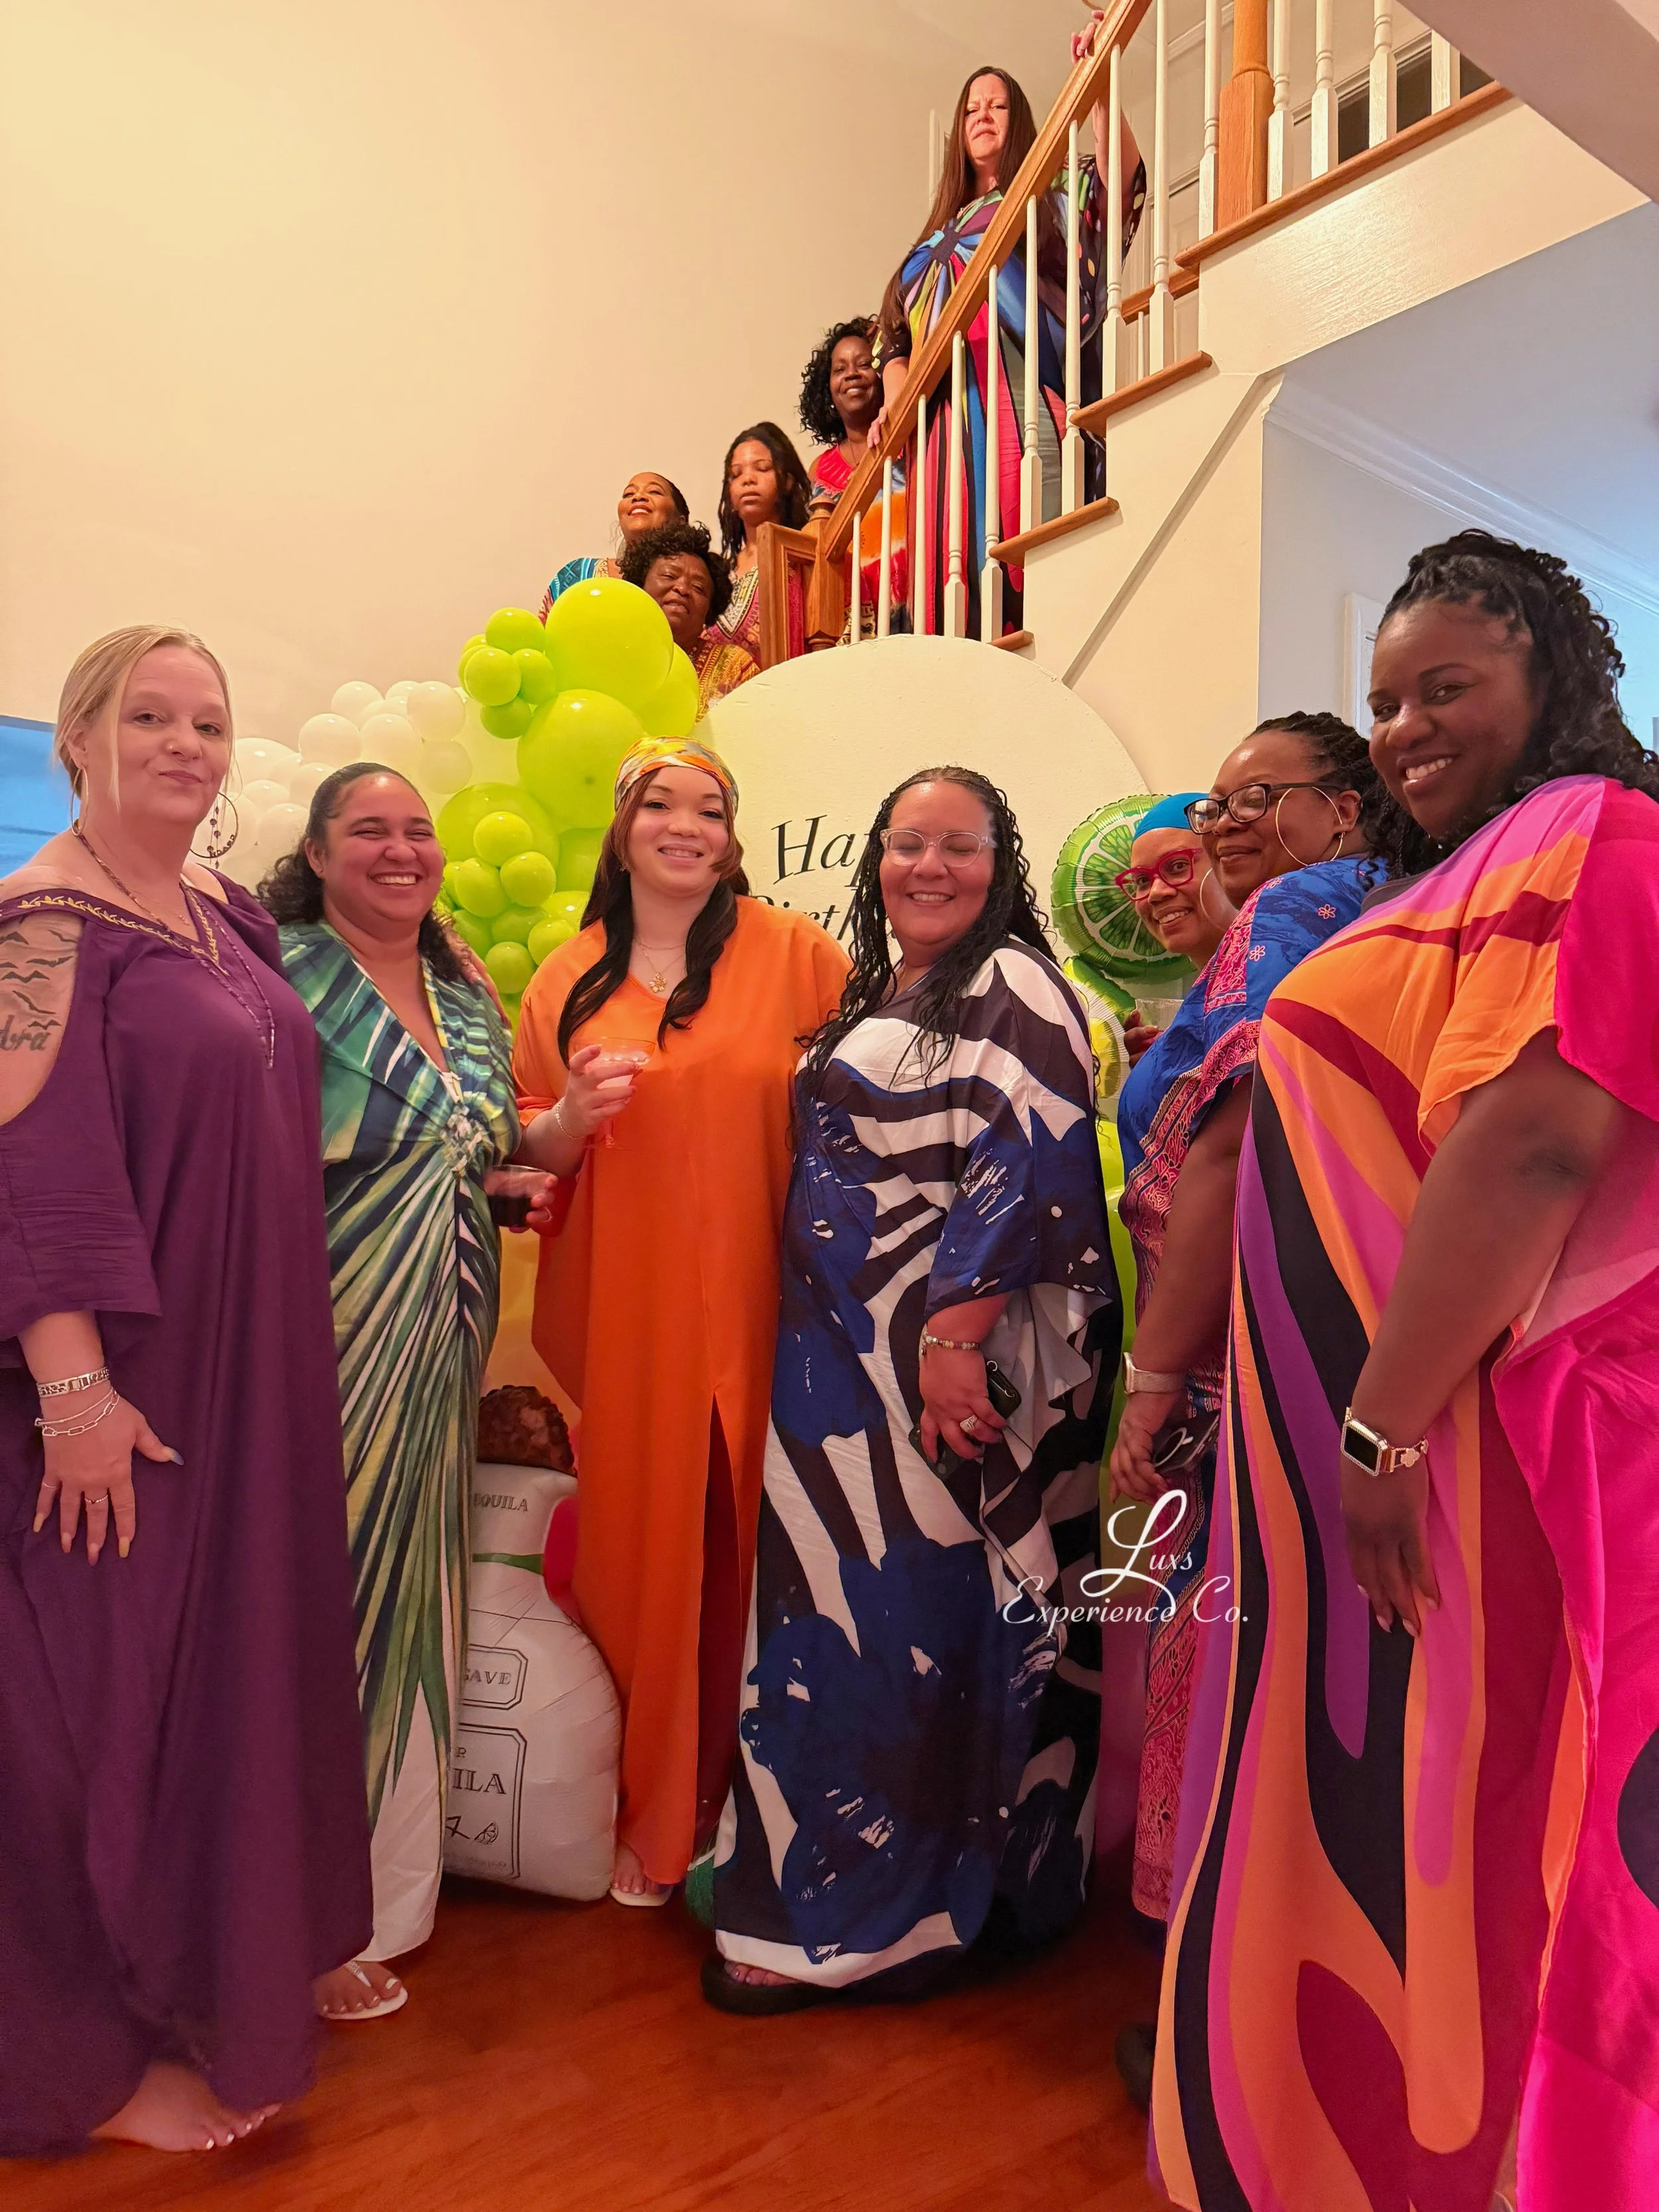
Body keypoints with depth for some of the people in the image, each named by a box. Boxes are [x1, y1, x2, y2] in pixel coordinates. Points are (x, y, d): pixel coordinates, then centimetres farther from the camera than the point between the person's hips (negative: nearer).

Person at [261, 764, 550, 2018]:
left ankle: (389, 1879, 35)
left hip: (437, 1354, 7)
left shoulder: (468, 1004, 11)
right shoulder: (282, 975, -9)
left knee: (409, 1602, 15)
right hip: (323, 1349, -6)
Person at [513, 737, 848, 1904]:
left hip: (753, 1307, -2)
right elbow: (529, 1143, 14)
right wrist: (569, 1119, -7)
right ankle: (649, 1814, 28)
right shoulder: (570, 976, 10)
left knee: (739, 1548, 4)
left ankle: (731, 1802, 27)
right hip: (620, 1313, 2)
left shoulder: (792, 950, 1)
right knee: (636, 1548, 7)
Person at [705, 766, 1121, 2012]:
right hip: (846, 1356, 8)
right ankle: (839, 1883, 32)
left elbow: (1032, 1166, -19)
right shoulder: (878, 994, 17)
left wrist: (956, 1328, -24)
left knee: (908, 1619, 1)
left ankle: (849, 1916, 17)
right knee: (842, 1611, 15)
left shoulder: (1012, 986, -8)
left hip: (947, 1357, -8)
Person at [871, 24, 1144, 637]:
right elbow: (897, 331, 22)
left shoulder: (1049, 204, 20)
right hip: (943, 430, 4)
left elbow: (1120, 176, 0)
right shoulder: (938, 238, 31)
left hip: (1023, 410, -4)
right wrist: (895, 401, 2)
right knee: (953, 582, -7)